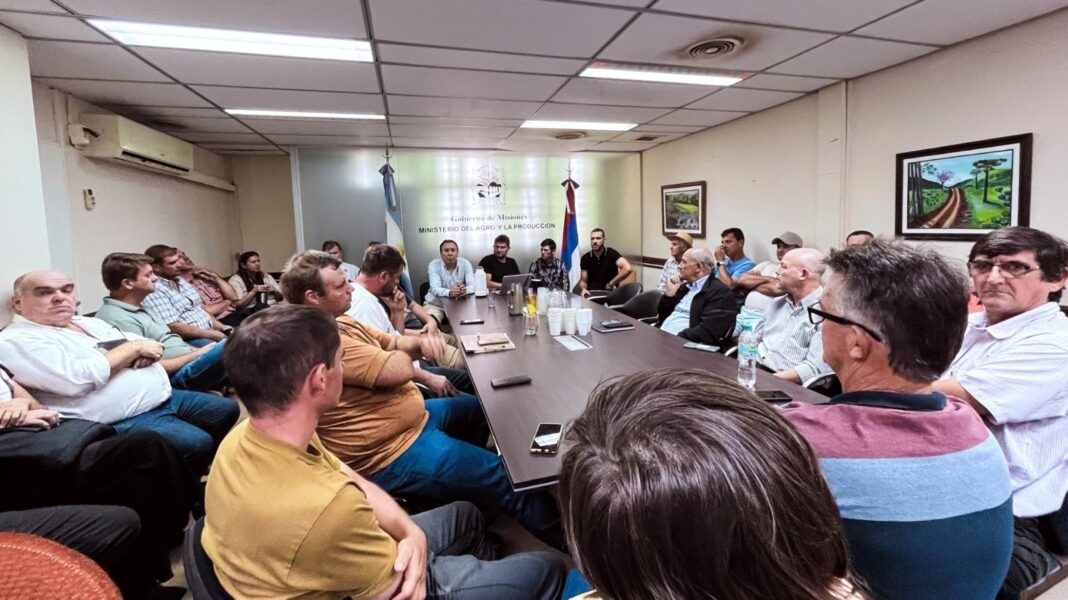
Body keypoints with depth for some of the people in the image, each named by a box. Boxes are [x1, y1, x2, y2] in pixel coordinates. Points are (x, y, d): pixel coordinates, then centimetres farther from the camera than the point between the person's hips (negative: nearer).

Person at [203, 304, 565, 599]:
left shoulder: (243, 438, -15)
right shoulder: (323, 504, -43)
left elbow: (356, 485, -6)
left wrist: (411, 532, -19)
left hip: (338, 561, 7)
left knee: (465, 515, 27)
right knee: (547, 569, 9)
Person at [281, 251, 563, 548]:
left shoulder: (340, 322, 5)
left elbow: (393, 342, 9)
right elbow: (400, 370, -32)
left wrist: (421, 341, -14)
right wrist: (399, 352, -7)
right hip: (392, 455, -11)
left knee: (477, 407, 26)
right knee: (507, 477, -8)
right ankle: (562, 538, 14)